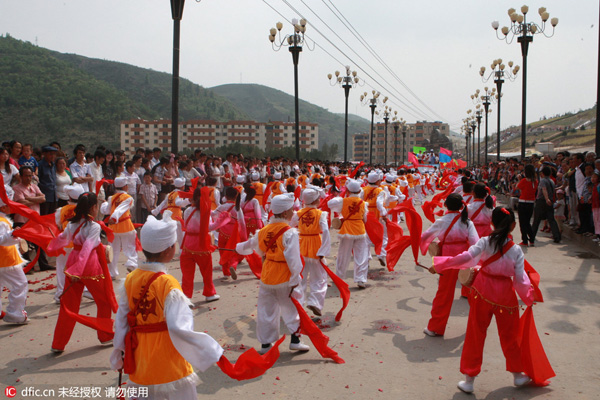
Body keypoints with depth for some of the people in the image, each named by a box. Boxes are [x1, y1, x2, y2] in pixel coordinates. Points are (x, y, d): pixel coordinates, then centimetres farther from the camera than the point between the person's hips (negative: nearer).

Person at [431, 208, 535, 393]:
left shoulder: (485, 242, -10)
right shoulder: (516, 250, -6)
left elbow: (466, 257, -21)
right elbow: (520, 280, -7)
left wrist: (439, 265, -15)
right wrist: (528, 297, 10)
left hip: (484, 291, -1)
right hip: (505, 293, 1)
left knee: (475, 334, 8)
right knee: (509, 335, 19)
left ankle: (469, 379, 15)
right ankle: (517, 374, 37)